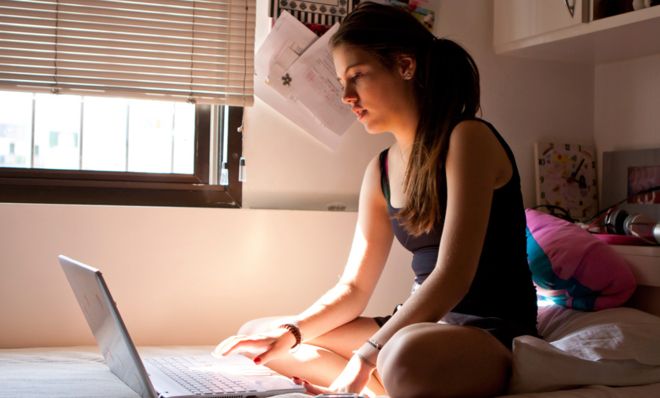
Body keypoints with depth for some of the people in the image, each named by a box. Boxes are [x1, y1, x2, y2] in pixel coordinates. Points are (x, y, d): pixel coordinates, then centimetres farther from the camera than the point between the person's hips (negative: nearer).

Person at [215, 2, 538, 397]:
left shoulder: (467, 139, -13)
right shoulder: (381, 171, 9)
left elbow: (453, 275, -22)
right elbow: (354, 288, 10)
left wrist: (366, 357, -24)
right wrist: (291, 331, -7)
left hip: (493, 332, -9)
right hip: (424, 324, 9)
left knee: (408, 358, -45)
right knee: (258, 337, 9)